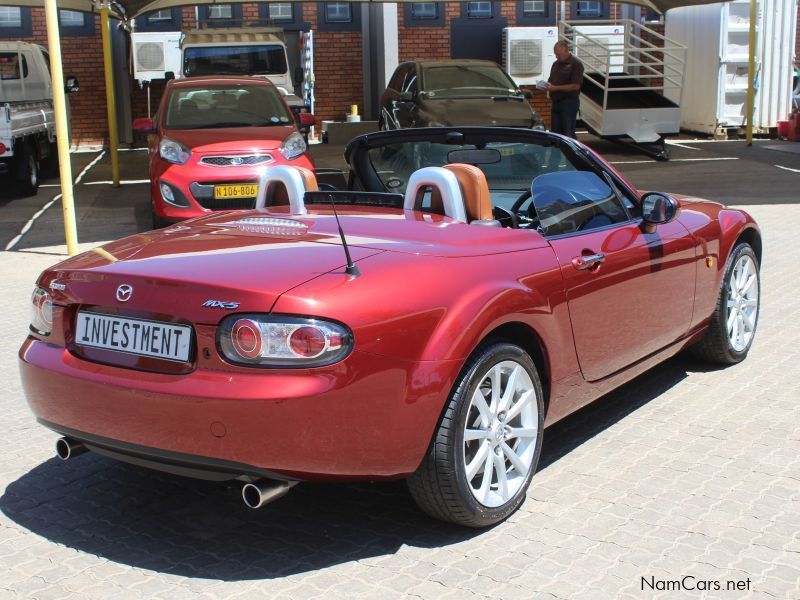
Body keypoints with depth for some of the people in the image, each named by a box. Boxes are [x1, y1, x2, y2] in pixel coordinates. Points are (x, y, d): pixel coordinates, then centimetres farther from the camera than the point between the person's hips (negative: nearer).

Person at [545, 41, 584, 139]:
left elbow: (575, 86, -17)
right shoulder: (556, 64, 14)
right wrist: (547, 85, -1)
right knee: (555, 131, 9)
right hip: (556, 101, 8)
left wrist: (555, 88, -20)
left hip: (569, 102, -8)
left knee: (568, 133, -7)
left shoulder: (576, 64, -10)